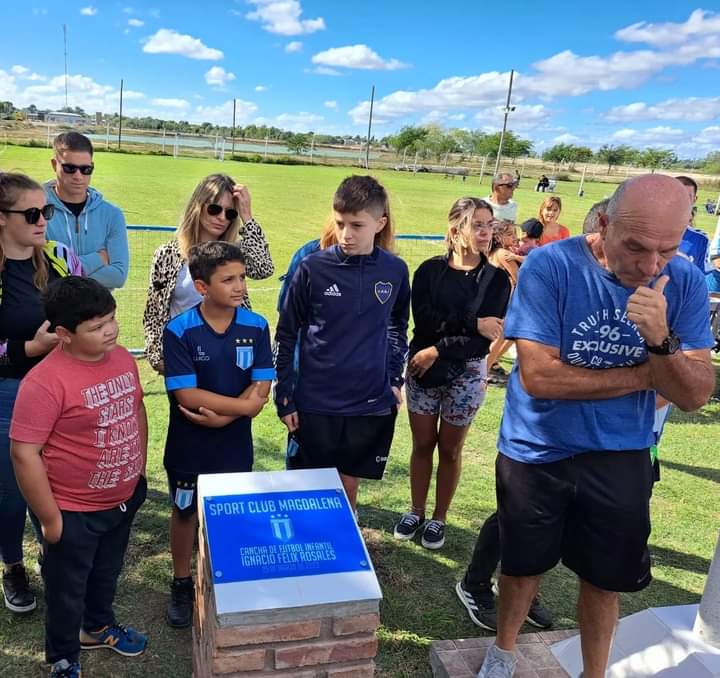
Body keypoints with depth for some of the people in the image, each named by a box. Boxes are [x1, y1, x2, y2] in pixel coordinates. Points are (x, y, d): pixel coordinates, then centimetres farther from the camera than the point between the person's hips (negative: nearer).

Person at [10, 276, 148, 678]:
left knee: (107, 574, 29)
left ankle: (98, 627, 55)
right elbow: (24, 454, -23)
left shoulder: (122, 358, -6)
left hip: (124, 500, 6)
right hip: (74, 512, -6)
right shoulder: (44, 381, -27)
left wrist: (140, 471, 12)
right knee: (67, 591, 18)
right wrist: (50, 518, -17)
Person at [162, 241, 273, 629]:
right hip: (188, 447, -2)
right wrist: (243, 404, -20)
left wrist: (220, 417, -22)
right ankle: (181, 585, 39)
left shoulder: (256, 327, -10)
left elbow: (261, 391, -12)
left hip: (235, 446, 2)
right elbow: (187, 396, -22)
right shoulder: (180, 331, -17)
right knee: (185, 513, 17)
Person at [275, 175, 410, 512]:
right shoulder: (313, 268, -10)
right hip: (315, 403, -2)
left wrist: (395, 379, 8)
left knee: (349, 486, 16)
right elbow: (286, 335, -1)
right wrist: (283, 396, -2)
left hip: (372, 404, 2)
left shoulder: (395, 271, -2)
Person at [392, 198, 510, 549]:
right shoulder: (430, 269, -4)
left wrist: (438, 351, -18)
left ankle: (439, 518, 29)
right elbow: (423, 318, -17)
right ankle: (415, 511, 31)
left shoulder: (497, 278, -6)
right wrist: (472, 323, -22)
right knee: (422, 444, 13)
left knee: (449, 449, 12)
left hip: (466, 375, -1)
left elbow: (487, 337, -14)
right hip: (422, 369, 1)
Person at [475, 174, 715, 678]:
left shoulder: (684, 283, -11)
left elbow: (696, 396, -12)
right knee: (524, 565, 18)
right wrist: (645, 374, -18)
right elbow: (538, 376, -27)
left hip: (621, 458, 2)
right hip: (537, 452, -2)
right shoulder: (551, 267, -21)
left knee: (604, 578, 17)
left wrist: (661, 341, -33)